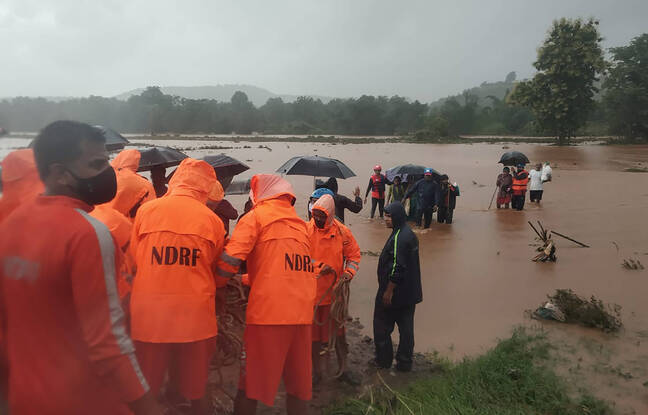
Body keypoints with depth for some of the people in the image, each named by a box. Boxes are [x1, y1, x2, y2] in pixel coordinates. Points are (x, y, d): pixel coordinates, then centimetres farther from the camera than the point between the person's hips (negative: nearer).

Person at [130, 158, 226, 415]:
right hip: (196, 316, 0)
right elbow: (220, 274, 7)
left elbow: (131, 263, 8)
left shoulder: (146, 210, 0)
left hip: (149, 314, 1)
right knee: (195, 390, 15)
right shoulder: (212, 220, -1)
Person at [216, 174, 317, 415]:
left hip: (267, 311, -5)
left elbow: (230, 259, -9)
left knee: (250, 385, 7)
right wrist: (245, 279, 30)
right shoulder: (300, 224, 19)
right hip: (302, 313, 6)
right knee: (298, 384, 16)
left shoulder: (256, 216, 1)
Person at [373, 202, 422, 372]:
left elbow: (397, 268, -25)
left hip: (395, 293, -9)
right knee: (406, 328, 14)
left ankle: (384, 360, 17)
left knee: (382, 326, 8)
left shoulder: (398, 238, -22)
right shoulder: (410, 234, 8)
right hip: (410, 293, 9)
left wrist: (388, 291, -18)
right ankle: (405, 362, 22)